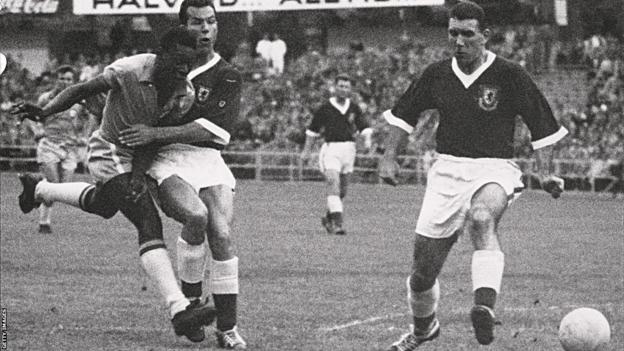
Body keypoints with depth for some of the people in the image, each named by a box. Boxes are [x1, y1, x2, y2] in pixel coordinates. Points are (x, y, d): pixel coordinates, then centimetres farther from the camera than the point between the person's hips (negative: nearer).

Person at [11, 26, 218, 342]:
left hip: (135, 159, 8)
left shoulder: (184, 94, -13)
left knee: (103, 206, 32)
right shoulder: (130, 71, -29)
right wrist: (45, 111, -38)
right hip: (110, 154, -8)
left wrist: (138, 175, -26)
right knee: (149, 223, -21)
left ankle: (39, 189, 57)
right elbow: (82, 90, -23)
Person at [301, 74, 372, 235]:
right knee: (334, 185, -18)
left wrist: (367, 140, -17)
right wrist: (306, 150, 9)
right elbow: (313, 129, 8)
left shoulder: (354, 108, 7)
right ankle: (338, 223, -23)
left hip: (348, 149, 4)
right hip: (331, 148, -4)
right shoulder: (325, 108, -2)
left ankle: (328, 217, 33)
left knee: (342, 190, 11)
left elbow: (365, 127, 4)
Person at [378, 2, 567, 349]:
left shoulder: (509, 75, -4)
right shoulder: (437, 74, 6)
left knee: (483, 217, -40)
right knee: (425, 266, 4)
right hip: (448, 170, 4)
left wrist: (546, 173, -7)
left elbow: (542, 125, 3)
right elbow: (404, 113, 21)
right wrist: (390, 157, 11)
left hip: (495, 170, -4)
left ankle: (485, 307, -56)